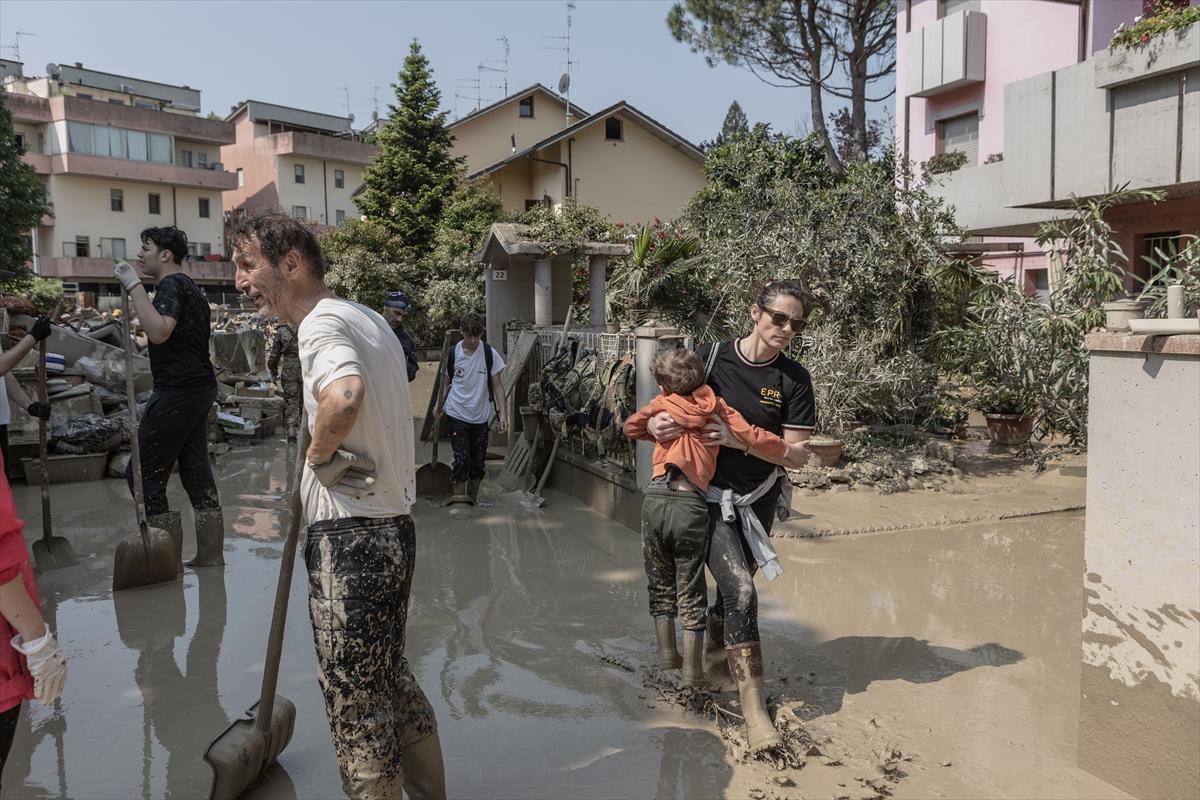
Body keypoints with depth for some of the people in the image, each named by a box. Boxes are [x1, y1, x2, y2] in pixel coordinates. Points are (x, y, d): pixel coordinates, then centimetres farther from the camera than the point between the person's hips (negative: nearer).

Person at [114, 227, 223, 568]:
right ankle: (210, 554, 12)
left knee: (143, 474, -5)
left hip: (177, 391, -10)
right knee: (196, 469, 9)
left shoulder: (171, 286, -10)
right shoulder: (190, 287, 22)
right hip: (199, 387, 10)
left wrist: (133, 284, -23)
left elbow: (159, 332, -28)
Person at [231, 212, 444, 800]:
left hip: (349, 536, -10)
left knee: (355, 697, 5)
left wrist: (319, 453, -20)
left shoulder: (323, 322, -16)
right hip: (393, 525, 10)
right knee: (391, 676, 23)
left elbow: (345, 397, -38)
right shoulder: (368, 318, 13)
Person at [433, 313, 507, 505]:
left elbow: (497, 385, -1)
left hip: (481, 415, 1)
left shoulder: (490, 353, -4)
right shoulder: (453, 353, -2)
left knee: (478, 460, 8)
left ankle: (472, 495, 23)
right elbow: (446, 383, 11)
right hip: (456, 414, -1)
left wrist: (503, 413, -8)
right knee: (462, 457, -10)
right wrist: (439, 406, 16)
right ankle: (459, 494, 0)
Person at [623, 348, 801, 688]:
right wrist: (789, 450, 13)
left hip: (656, 498, 1)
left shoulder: (662, 404, 9)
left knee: (660, 583, 19)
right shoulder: (715, 406, 5)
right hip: (691, 504, -1)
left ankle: (667, 652, 30)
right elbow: (751, 436, -1)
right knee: (691, 591, 10)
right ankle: (691, 670, 17)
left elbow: (631, 426, 23)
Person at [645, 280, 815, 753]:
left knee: (735, 585, 19)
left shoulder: (794, 380, -8)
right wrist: (657, 424, -22)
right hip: (709, 497, -3)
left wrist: (739, 439, -25)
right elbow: (671, 406, 1)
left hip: (757, 501, 3)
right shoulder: (711, 358, -11)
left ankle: (715, 656, 49)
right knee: (740, 589, -17)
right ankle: (754, 708, -11)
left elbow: (797, 456, -12)